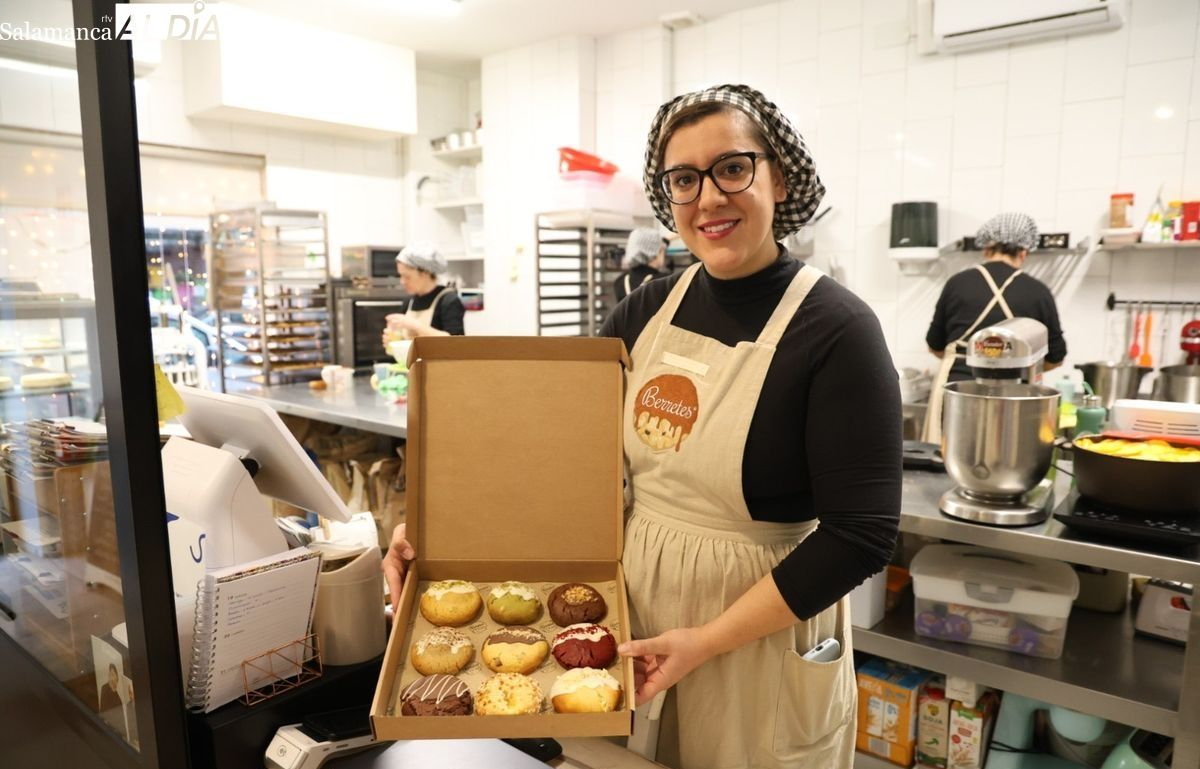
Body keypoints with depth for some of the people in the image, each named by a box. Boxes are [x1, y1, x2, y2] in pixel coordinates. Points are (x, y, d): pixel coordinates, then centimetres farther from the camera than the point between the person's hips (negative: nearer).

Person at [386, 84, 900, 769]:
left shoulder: (837, 332, -18)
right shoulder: (648, 311, -2)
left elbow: (860, 535, -19)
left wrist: (707, 640, -19)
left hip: (761, 631, -4)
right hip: (635, 608, 5)